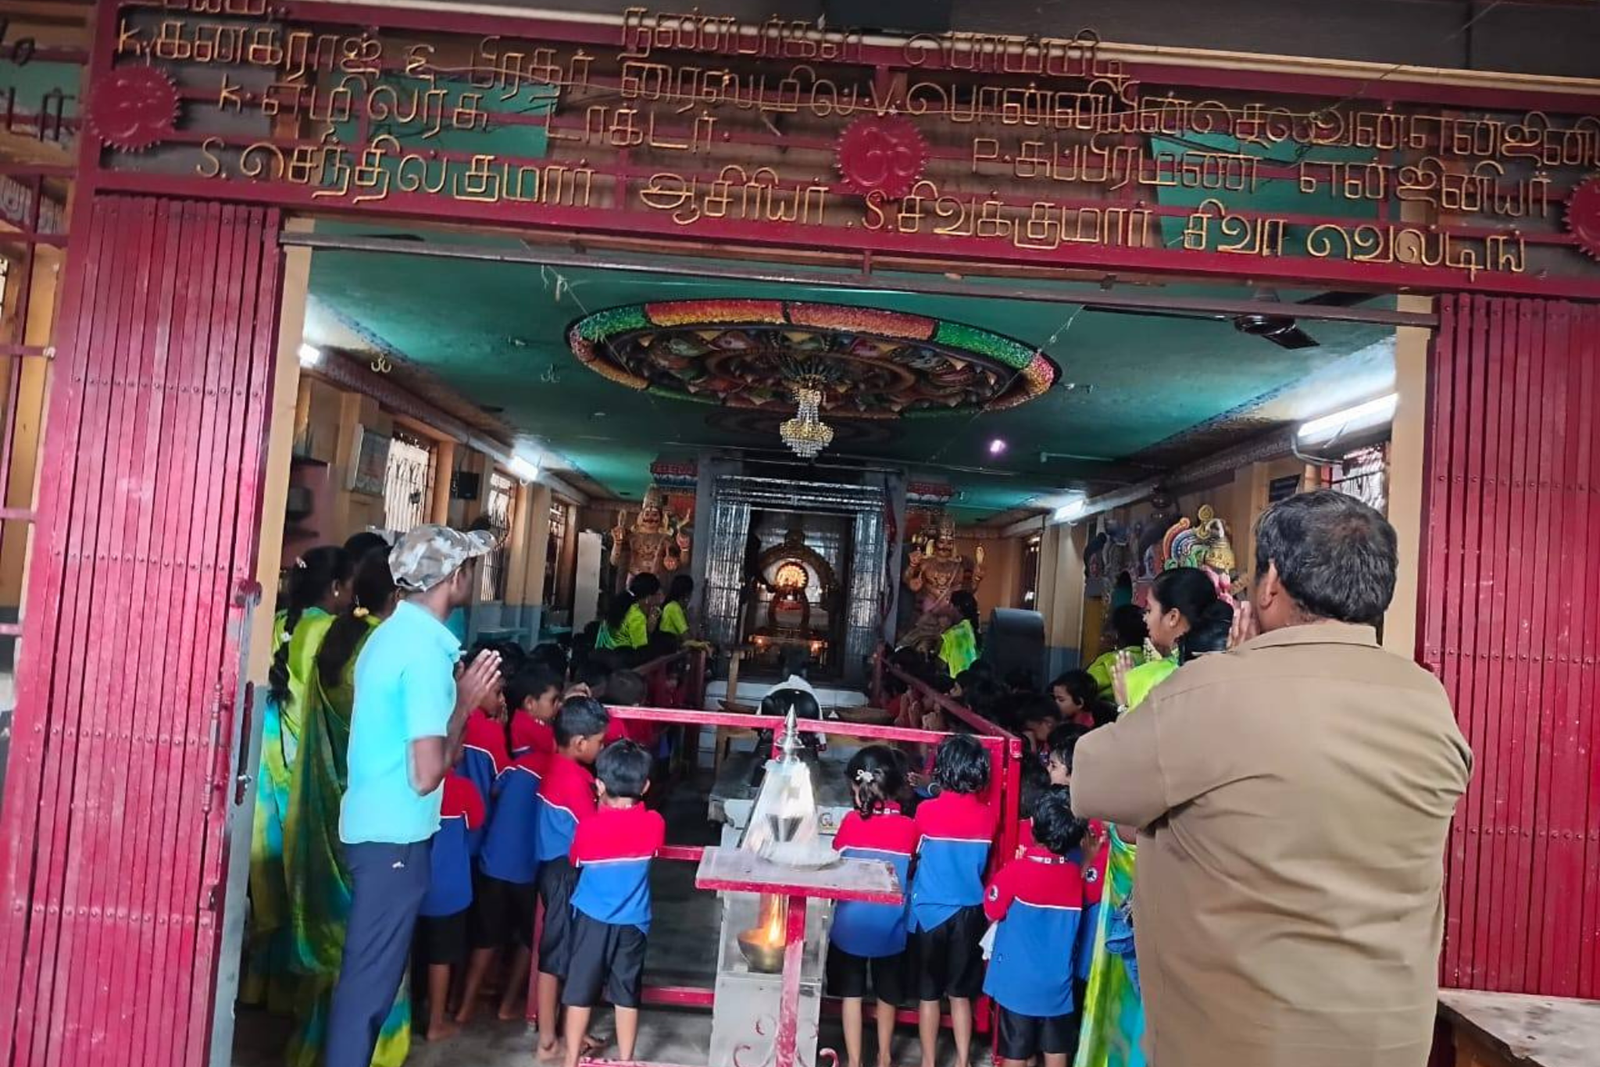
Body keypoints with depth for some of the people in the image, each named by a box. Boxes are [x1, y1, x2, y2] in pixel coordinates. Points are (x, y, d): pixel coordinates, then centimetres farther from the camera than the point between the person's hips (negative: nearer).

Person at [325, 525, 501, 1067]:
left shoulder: (393, 633, 7)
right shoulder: (426, 650, -22)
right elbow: (426, 775, -23)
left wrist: (456, 698, 9)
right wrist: (466, 703, -12)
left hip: (371, 824, 9)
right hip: (396, 833, -9)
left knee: (367, 970, 20)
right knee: (370, 978, 3)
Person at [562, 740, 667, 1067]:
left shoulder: (588, 826, -15)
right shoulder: (655, 824, -10)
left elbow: (575, 862, 4)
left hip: (592, 919, -1)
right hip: (632, 922, 2)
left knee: (580, 991, 12)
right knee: (627, 994, 13)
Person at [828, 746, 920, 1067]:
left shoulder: (850, 821, -13)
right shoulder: (909, 827, -12)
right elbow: (911, 870, 2)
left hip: (851, 924, -1)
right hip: (890, 927, 1)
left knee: (851, 993, 14)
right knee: (887, 995, 21)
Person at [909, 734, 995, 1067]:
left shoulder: (926, 810, -14)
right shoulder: (988, 815, -6)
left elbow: (914, 853, 2)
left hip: (930, 910, -2)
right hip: (969, 912, 2)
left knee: (928, 992, 12)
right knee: (961, 993, 15)